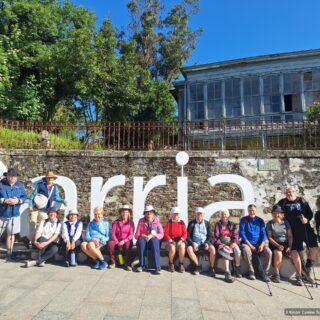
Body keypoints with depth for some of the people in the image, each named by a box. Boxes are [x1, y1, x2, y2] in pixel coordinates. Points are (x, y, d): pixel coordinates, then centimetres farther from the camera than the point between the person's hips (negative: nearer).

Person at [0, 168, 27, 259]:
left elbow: (24, 196, 4)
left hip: (14, 215, 3)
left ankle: (9, 252, 25)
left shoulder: (20, 185, 1)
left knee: (11, 234, 14)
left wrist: (18, 200, -14)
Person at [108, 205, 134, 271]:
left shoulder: (131, 222, 3)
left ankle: (128, 264, -27)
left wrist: (123, 241, -20)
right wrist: (117, 242, -15)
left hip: (126, 241, -2)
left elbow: (131, 235, -5)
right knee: (110, 243, -30)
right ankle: (113, 262, -15)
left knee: (127, 245, -37)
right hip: (117, 240, 2)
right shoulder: (116, 222, 8)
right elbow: (113, 234, 1)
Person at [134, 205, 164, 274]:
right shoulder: (141, 221, 0)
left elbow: (161, 234, -7)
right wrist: (144, 236, -20)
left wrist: (152, 236, -22)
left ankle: (158, 267, -36)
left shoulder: (157, 221, 0)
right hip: (144, 240, 1)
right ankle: (143, 265, -26)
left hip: (154, 240, -1)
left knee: (154, 240, -35)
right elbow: (136, 235, -1)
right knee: (141, 240, -33)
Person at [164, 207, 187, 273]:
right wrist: (170, 240, -16)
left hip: (180, 240, 1)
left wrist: (181, 239, -14)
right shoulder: (169, 223, 4)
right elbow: (166, 234, -1)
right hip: (171, 241, -1)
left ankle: (181, 264, -11)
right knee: (172, 248, -34)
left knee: (182, 246, -34)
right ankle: (171, 264, -6)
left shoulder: (182, 223, 9)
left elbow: (185, 234, 4)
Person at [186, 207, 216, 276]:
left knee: (212, 248, -29)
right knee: (189, 249, -30)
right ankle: (198, 266, -13)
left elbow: (210, 236, 9)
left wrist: (207, 243, -10)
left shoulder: (206, 223, 9)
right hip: (195, 243, 0)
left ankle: (211, 268, -14)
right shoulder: (191, 223, 5)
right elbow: (188, 236, 3)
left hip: (205, 243, 1)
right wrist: (193, 243, -14)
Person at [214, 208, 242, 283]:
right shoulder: (218, 224, 7)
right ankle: (227, 273, -32)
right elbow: (216, 237, 0)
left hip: (231, 243, 3)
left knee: (238, 251, -29)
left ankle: (237, 269, -7)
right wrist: (221, 245, -15)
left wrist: (234, 243, -14)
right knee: (226, 252, -34)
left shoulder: (232, 224, 14)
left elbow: (235, 235, 6)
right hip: (221, 244, -2)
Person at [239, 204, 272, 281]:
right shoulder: (243, 220, 1)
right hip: (247, 243, -3)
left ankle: (265, 272, -6)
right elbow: (242, 233, -6)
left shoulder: (260, 220, 9)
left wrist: (262, 244, -14)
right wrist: (250, 245, -15)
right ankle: (251, 272, -14)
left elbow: (263, 233, 4)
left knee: (269, 253, -24)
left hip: (259, 243, 3)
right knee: (247, 251, -34)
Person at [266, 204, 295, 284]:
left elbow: (290, 236, 5)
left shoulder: (286, 222, 8)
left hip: (286, 244, 3)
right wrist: (278, 245, -16)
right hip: (275, 244, -3)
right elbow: (269, 237, -4)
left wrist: (290, 246, -9)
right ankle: (276, 274, -18)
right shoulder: (270, 224, 0)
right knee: (278, 253, -33)